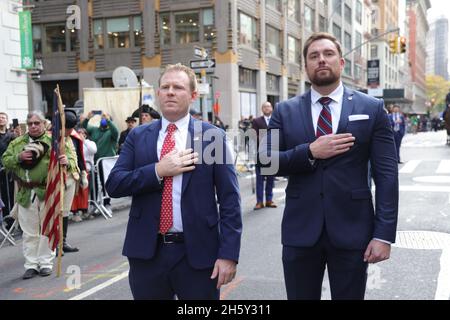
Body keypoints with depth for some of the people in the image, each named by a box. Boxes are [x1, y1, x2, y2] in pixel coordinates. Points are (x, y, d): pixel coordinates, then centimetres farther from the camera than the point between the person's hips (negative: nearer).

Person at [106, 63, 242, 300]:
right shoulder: (138, 136, 6)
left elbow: (230, 200, -4)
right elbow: (113, 185, -2)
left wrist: (228, 254, -10)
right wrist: (158, 171, -14)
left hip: (198, 252, -2)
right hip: (146, 251, 2)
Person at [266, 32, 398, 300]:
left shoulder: (372, 109, 1)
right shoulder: (285, 112, 5)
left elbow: (386, 174, -3)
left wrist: (384, 234, -9)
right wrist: (310, 152, -16)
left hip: (352, 231, -1)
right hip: (300, 231, 1)